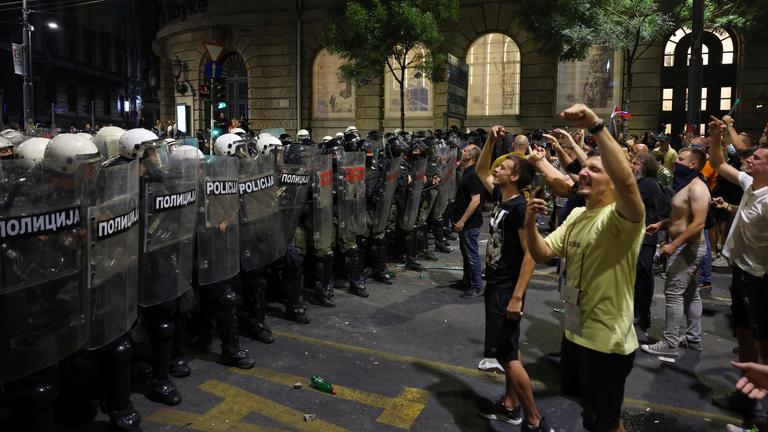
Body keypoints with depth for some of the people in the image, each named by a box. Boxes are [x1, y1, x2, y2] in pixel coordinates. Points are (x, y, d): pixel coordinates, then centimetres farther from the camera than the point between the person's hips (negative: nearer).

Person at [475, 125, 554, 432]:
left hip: (507, 289, -9)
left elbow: (531, 254, -23)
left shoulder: (520, 208, -20)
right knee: (508, 349, 18)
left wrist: (517, 297, -26)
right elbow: (480, 170, 21)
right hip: (495, 284, 9)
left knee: (507, 355, -7)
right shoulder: (502, 198, 5)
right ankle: (510, 406, 31)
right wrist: (491, 140, 8)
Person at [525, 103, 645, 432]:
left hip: (607, 340, -8)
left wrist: (596, 126, -45)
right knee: (583, 400, 29)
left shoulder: (622, 217, -21)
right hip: (574, 331, 8)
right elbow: (542, 254, 3)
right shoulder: (577, 215, 6)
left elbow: (626, 182, -43)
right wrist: (530, 224, -16)